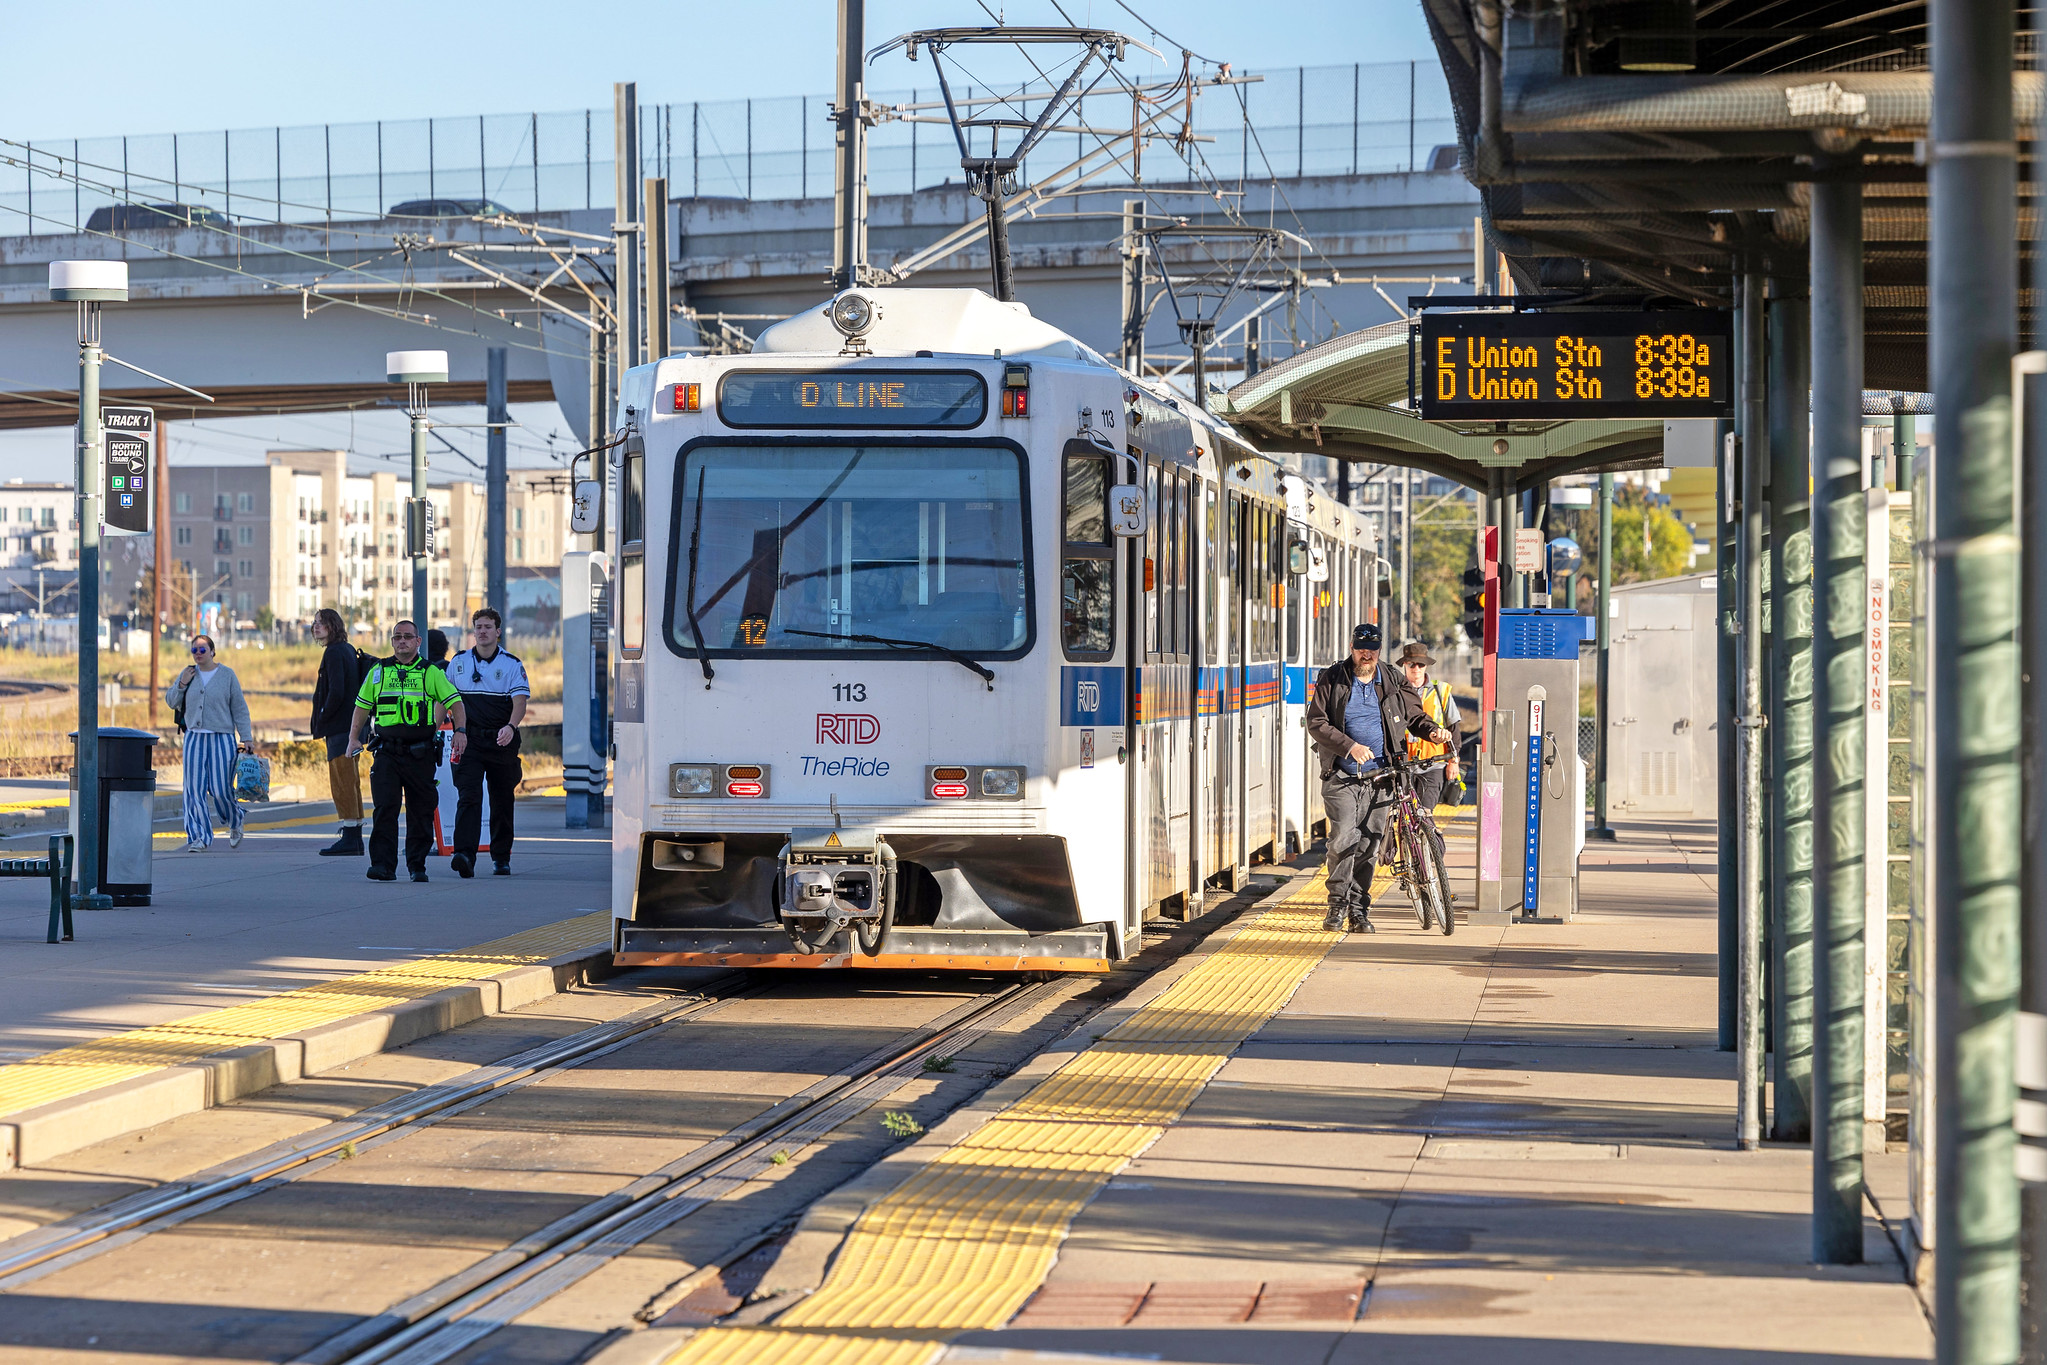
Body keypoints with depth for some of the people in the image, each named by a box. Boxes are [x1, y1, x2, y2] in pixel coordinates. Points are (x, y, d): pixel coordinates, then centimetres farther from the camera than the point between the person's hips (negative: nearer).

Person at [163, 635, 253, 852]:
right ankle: (198, 838, -1)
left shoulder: (227, 675, 1)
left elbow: (240, 709, 2)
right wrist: (182, 684, -5)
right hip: (194, 738, 3)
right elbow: (171, 702, 12)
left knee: (220, 789, -6)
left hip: (222, 738, -3)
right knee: (194, 789, -4)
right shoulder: (188, 673, 9)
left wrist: (246, 738, -3)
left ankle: (235, 822, 24)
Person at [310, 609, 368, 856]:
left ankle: (349, 840, -9)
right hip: (351, 725, 10)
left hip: (339, 725, -10)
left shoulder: (334, 652, -13)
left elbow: (336, 692, -22)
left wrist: (322, 718, -10)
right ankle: (355, 838, 16)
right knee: (350, 781, 13)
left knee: (342, 781, -8)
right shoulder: (349, 650, 16)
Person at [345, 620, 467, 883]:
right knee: (384, 808, -10)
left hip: (420, 753, -1)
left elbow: (454, 701, 4)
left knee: (420, 811, 3)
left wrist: (459, 731, -11)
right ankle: (383, 865, -11)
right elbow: (362, 706, 19)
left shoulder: (431, 672, 4)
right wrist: (354, 738, 10)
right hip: (387, 751, 1)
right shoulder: (378, 671, 11)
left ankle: (417, 865, 14)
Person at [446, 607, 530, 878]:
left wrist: (511, 726, -29)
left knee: (502, 802, 9)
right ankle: (465, 855, -27)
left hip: (501, 741, 0)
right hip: (469, 740, 0)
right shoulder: (458, 662, 9)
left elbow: (520, 700, -11)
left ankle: (501, 858, 23)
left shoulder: (512, 664, 1)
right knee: (468, 797, -15)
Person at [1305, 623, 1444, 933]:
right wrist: (1349, 746, -16)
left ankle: (1359, 910, 14)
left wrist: (1432, 730, -2)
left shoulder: (1393, 682, 9)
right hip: (1342, 777, -2)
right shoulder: (1332, 680, 1)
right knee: (1343, 839, -15)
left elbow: (1414, 714, 20)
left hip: (1379, 778, 2)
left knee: (1368, 846, 3)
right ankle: (1338, 902, 2)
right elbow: (1316, 724, -4)